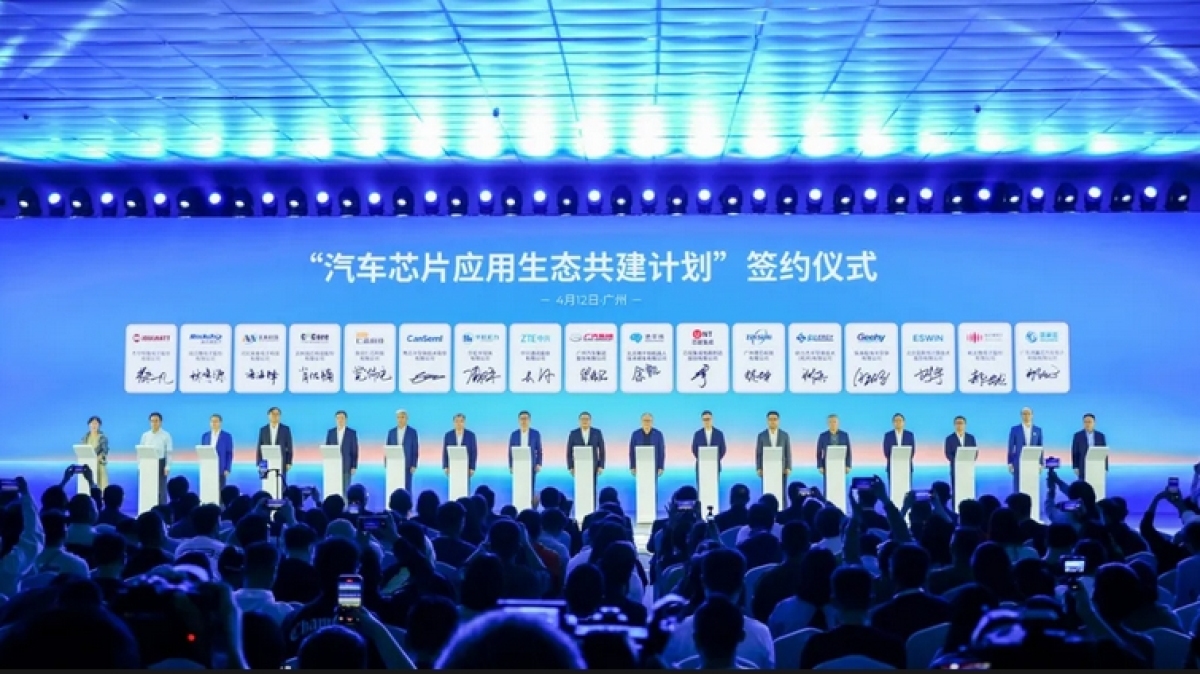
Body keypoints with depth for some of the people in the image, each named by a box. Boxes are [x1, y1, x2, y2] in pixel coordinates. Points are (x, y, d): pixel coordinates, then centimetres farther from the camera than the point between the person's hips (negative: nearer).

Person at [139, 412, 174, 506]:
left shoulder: (166, 435, -1)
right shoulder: (145, 435, 9)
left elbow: (169, 452, -5)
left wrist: (167, 467, -12)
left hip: (160, 463, -3)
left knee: (161, 489, -1)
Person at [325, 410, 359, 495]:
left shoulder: (352, 433, 1)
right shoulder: (330, 432, 7)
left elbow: (355, 451, 0)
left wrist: (354, 467, -7)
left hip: (346, 466, -2)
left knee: (344, 490, -2)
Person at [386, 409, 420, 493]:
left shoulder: (412, 432, 0)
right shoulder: (391, 432, 8)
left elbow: (416, 449, -2)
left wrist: (414, 465, -9)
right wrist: (387, 464, 1)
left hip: (407, 465, -2)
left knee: (407, 488, -2)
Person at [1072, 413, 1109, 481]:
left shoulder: (1101, 436, 5)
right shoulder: (1078, 435, 0)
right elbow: (1074, 453, 0)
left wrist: (1105, 468, 1)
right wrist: (1075, 467, -6)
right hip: (1083, 468, -2)